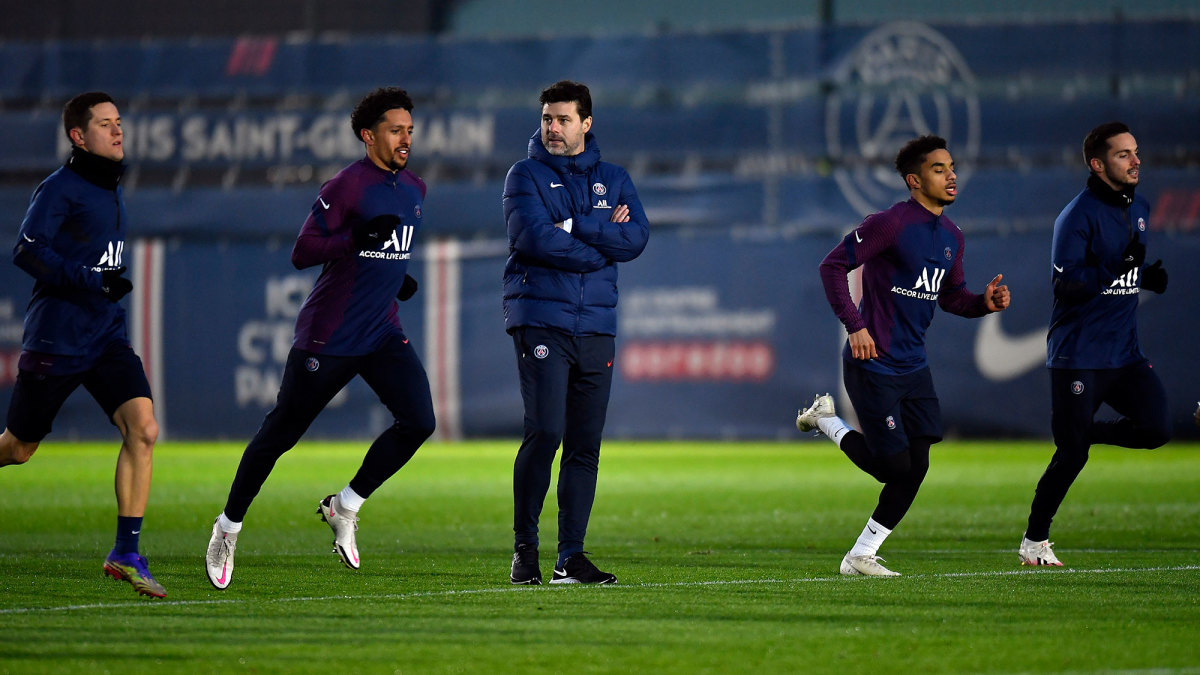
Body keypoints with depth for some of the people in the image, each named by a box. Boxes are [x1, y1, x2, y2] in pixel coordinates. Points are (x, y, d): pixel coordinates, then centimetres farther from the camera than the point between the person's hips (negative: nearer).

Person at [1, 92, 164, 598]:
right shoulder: (60, 188, -11)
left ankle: (126, 554, -14)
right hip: (55, 341, -6)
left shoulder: (112, 188, 14)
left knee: (143, 428, -15)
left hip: (107, 338, 6)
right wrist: (95, 280, -25)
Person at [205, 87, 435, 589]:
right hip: (328, 337, -6)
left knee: (418, 421, -14)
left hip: (383, 335, 6)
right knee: (280, 434, 3)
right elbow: (302, 254, -19)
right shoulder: (346, 186, -14)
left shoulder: (414, 189, 11)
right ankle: (228, 528, 20)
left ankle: (345, 507, 2)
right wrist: (358, 237, -29)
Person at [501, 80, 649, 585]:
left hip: (596, 327, 4)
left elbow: (636, 238, -1)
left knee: (586, 444, 2)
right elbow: (534, 238, -12)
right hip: (541, 320, -4)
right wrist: (603, 242, -7)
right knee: (545, 433, -14)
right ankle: (525, 547, -3)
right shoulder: (526, 175, 4)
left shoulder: (613, 179, 15)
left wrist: (573, 225, -10)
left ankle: (571, 556, 6)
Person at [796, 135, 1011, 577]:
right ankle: (825, 420, 19)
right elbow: (833, 266, -14)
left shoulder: (951, 237, 10)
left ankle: (861, 557, 13)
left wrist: (985, 303, 0)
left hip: (914, 367, 8)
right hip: (873, 364, -8)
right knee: (894, 466, -6)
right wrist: (854, 326, -21)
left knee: (916, 466, 2)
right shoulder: (891, 224, -15)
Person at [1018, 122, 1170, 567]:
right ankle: (1033, 542, 11)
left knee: (1156, 428, -12)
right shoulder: (1077, 216, -12)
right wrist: (1118, 267, -29)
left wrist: (1152, 278, 3)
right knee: (1072, 454, -6)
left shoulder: (1140, 209, 12)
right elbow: (1066, 282, -20)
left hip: (1125, 353, 7)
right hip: (1078, 357, -6)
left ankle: (1085, 432, 15)